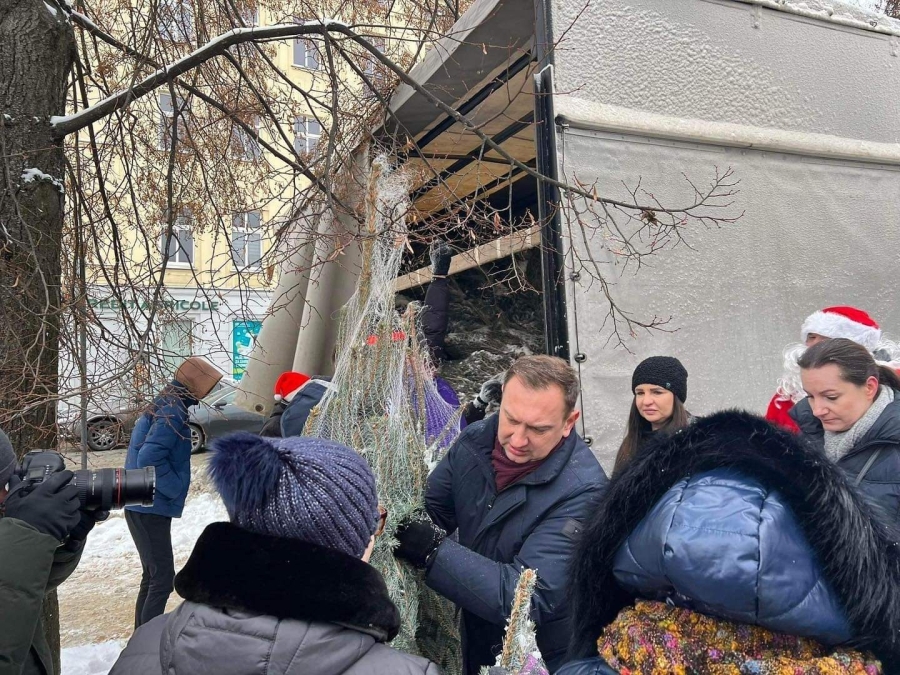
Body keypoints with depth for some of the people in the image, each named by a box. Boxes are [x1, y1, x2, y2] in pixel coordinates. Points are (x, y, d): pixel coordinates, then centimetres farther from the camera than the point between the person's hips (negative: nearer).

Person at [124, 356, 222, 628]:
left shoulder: (162, 406, 13)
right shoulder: (173, 412, -18)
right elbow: (149, 460, -27)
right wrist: (176, 488, -16)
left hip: (144, 507, 10)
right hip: (151, 509, -10)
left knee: (153, 576, 18)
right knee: (162, 578, -7)